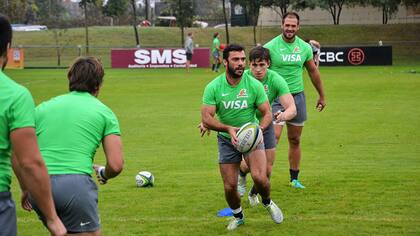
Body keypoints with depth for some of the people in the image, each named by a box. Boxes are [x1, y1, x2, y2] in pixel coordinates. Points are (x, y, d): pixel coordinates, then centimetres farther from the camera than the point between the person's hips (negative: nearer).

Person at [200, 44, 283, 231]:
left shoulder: (254, 85, -12)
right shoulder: (213, 87, -12)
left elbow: (267, 114, -7)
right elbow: (206, 118, -17)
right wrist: (228, 128, -33)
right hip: (226, 138, 1)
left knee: (259, 177, -22)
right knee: (229, 187, 0)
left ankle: (268, 203, 13)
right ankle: (238, 217, 31)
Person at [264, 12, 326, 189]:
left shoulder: (304, 47, 3)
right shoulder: (270, 47, -10)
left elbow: (313, 71, 16)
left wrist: (322, 96, 23)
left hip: (297, 96, 4)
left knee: (295, 140, 10)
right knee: (273, 137, -17)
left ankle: (294, 179, 21)